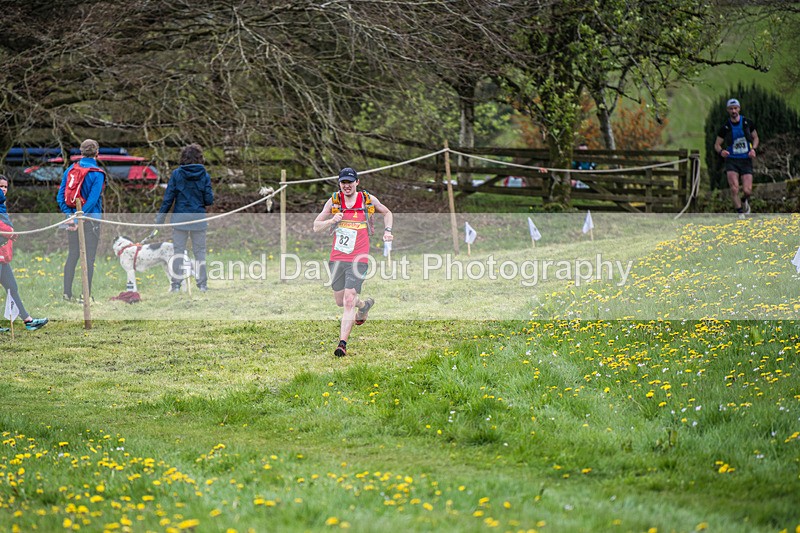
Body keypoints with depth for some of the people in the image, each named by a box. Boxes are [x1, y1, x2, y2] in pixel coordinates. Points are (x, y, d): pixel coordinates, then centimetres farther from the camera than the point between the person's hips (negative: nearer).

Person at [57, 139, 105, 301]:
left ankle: (67, 293, 12)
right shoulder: (97, 174, -10)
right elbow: (92, 199, -18)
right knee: (89, 258, 1)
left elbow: (61, 195, 0)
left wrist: (70, 215, -5)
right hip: (91, 219, -5)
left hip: (73, 216, 5)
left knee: (72, 255, 13)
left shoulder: (70, 170, 4)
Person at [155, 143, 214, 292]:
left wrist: (160, 217, 2)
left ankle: (176, 284, 5)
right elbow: (209, 200, -4)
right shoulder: (204, 175, -4)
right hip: (199, 217, 0)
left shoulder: (177, 174, -4)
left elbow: (168, 197, -4)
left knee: (178, 251, 6)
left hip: (180, 217, 0)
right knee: (200, 251, 9)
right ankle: (202, 284, 9)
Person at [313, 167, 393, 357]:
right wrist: (331, 221, -14)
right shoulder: (333, 201, 3)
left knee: (349, 301, -14)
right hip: (337, 258, 3)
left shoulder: (368, 199, 2)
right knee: (340, 301, 13)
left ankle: (342, 344, -14)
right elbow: (316, 226, 5)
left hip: (358, 260, -3)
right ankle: (364, 304, 45)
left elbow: (387, 213, 22)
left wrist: (387, 230, 5)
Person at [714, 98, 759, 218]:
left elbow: (755, 138, 14)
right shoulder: (725, 127, -2)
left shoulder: (748, 123, 1)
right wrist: (721, 151, -17)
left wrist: (753, 149, -5)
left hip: (746, 160, 1)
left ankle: (745, 201, 28)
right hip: (731, 160, -1)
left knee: (747, 191, -8)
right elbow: (717, 144, 6)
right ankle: (740, 213, -3)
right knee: (734, 189, -18)